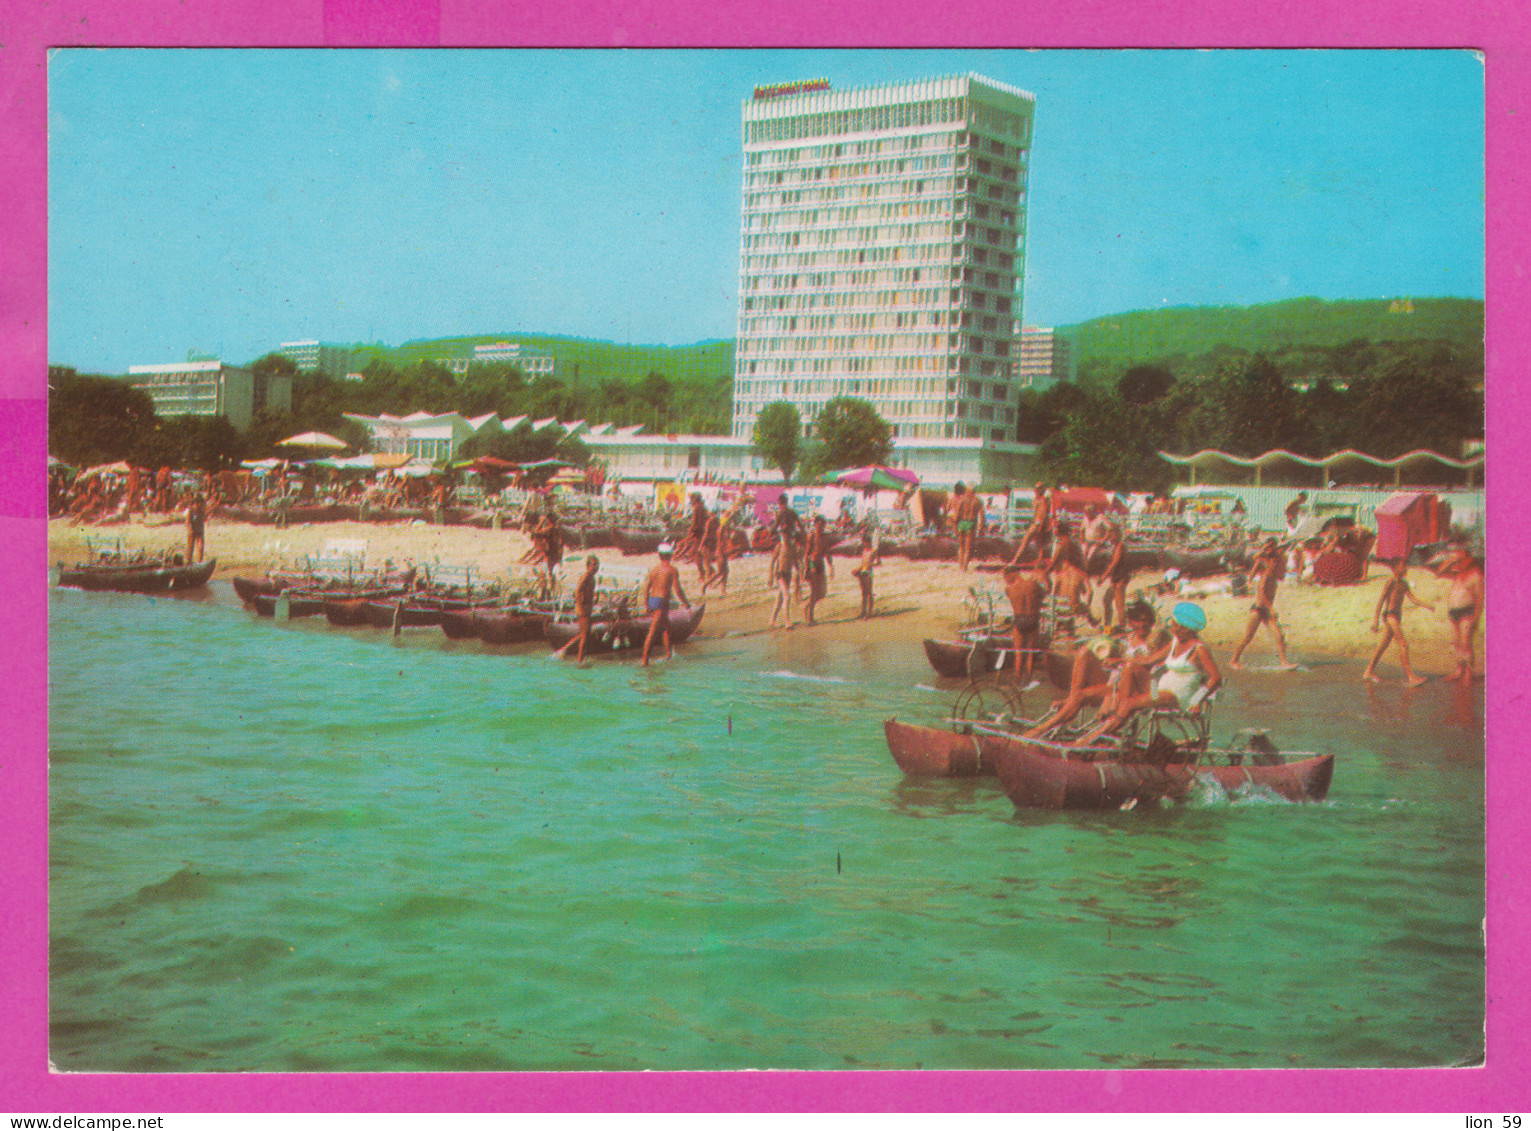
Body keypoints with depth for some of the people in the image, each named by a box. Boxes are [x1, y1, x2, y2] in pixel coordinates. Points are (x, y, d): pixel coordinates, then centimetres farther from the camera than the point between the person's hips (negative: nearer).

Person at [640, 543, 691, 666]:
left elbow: (646, 588, 10)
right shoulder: (672, 570, -7)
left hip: (652, 600, 7)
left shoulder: (653, 569, 9)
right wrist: (686, 603, 3)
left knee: (667, 627, 25)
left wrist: (647, 605, 19)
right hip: (662, 602, -7)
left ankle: (669, 653, 34)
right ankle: (645, 659, -17)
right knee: (653, 632, -11)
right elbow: (678, 589, -10)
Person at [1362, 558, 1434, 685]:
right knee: (1403, 643, -16)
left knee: (1384, 644, 15)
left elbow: (1413, 599, 15)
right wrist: (1375, 621, -14)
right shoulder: (1391, 582, -9)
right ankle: (1409, 676, -21)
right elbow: (1381, 600, -11)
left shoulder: (1403, 583, 16)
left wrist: (1427, 606, -1)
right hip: (1389, 614, -9)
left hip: (1397, 616, 9)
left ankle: (1369, 671, 26)